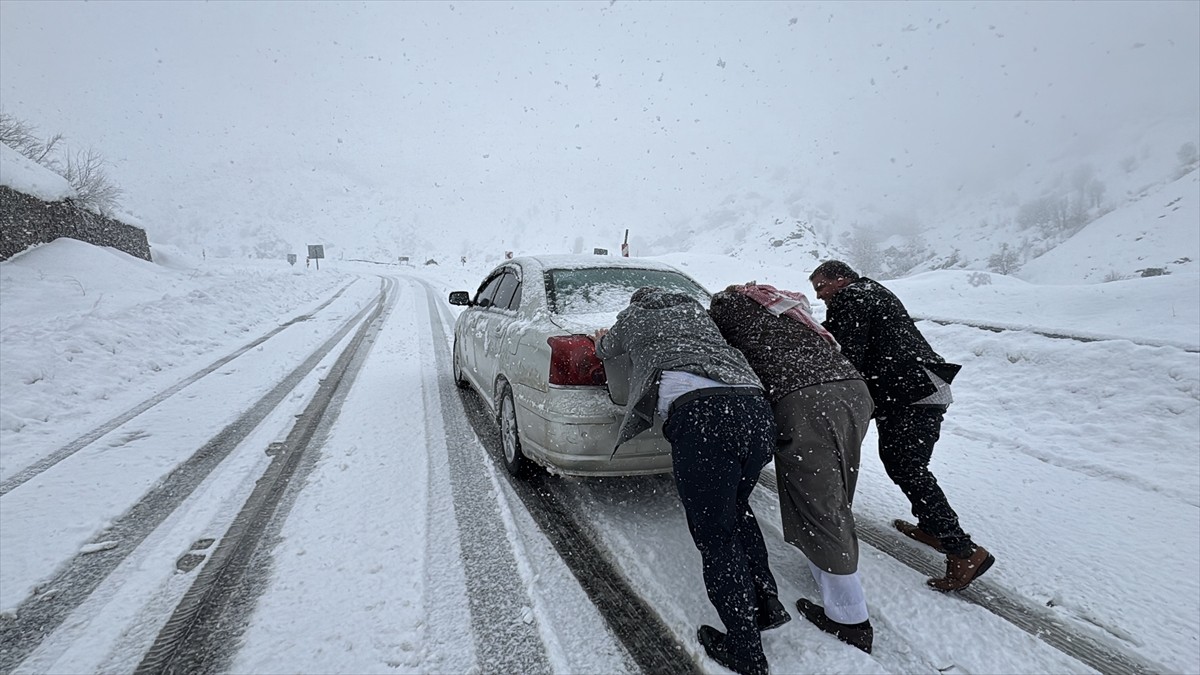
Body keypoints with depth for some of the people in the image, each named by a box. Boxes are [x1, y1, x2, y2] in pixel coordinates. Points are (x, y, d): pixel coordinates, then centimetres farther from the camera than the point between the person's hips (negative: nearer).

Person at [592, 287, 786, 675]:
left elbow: (606, 350, 44)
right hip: (756, 406, 6)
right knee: (735, 509, 29)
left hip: (699, 413, -5)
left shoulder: (633, 316, 26)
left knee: (715, 537, 7)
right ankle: (766, 601, 31)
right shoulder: (695, 309, 34)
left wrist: (602, 341, 67)